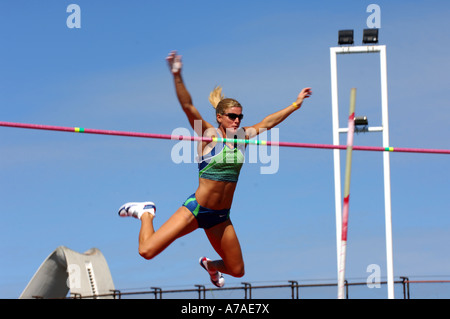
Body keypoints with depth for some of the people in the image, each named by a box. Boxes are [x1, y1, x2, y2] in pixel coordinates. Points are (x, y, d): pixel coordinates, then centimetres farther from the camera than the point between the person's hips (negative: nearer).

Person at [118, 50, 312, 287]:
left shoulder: (242, 137, 7)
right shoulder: (208, 134, -8)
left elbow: (267, 122, 17)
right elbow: (188, 106, -19)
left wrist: (295, 104, 21)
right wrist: (177, 77, -31)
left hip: (220, 216, 6)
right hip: (196, 208, -6)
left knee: (237, 270, 11)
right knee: (147, 251, -14)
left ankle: (210, 265, 46)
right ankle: (145, 213, 18)